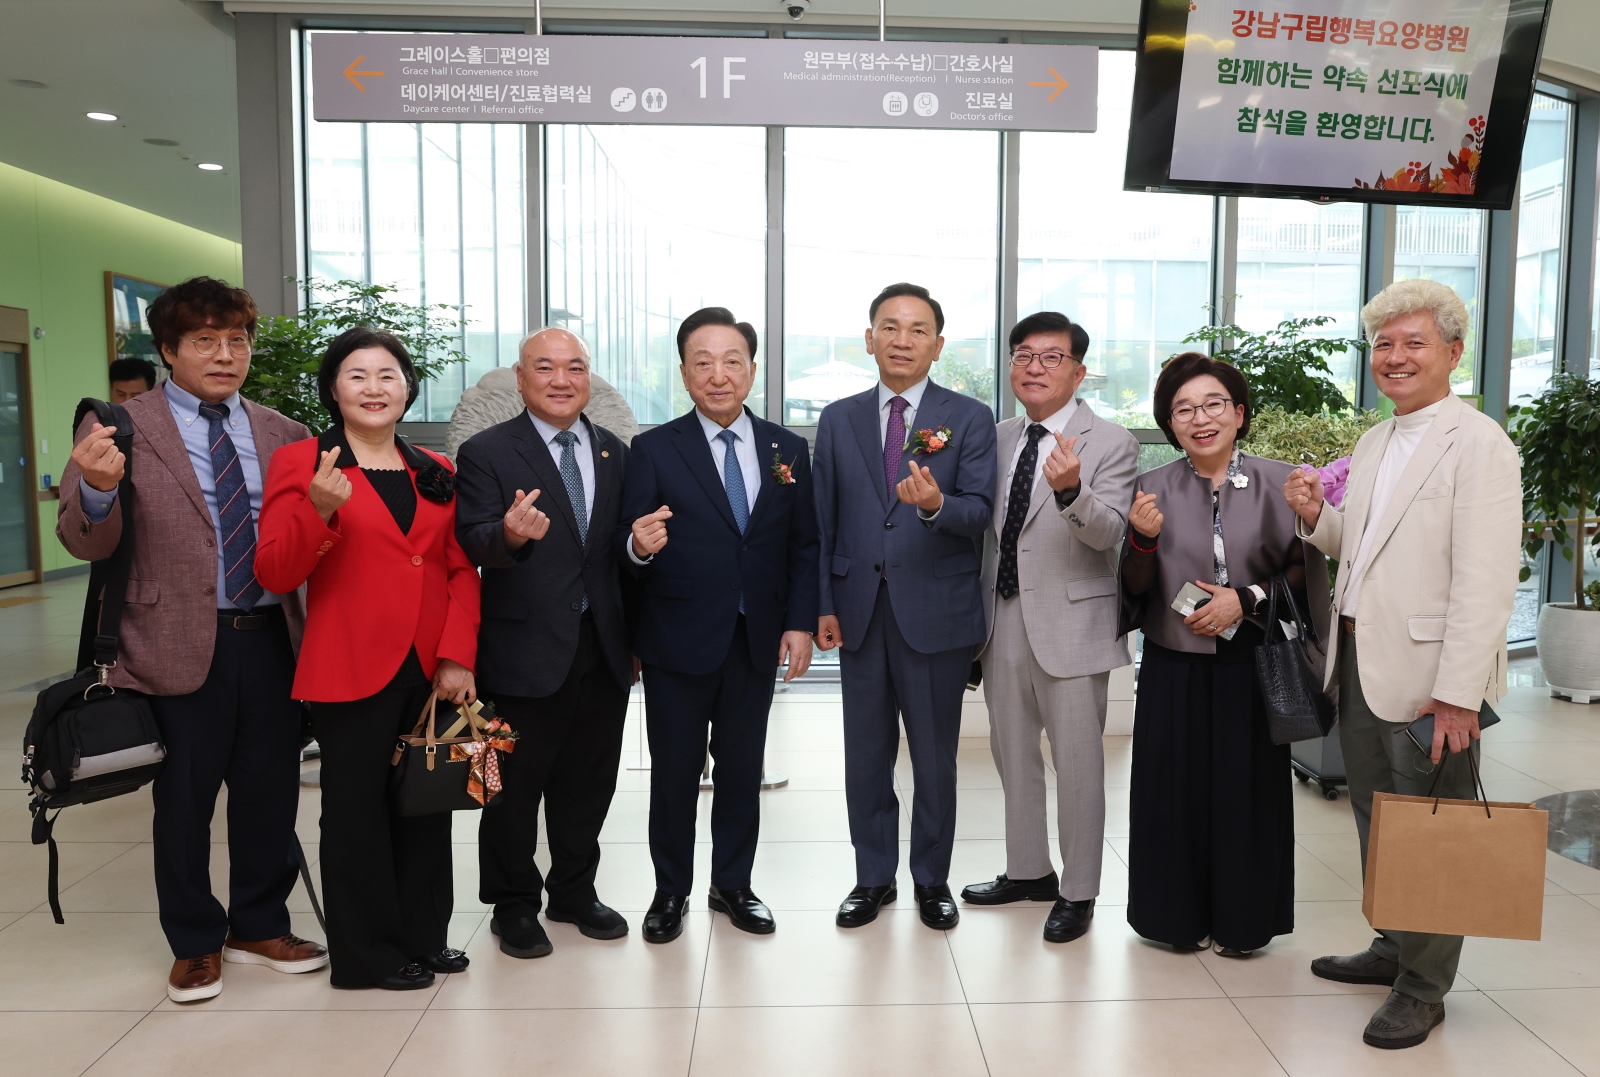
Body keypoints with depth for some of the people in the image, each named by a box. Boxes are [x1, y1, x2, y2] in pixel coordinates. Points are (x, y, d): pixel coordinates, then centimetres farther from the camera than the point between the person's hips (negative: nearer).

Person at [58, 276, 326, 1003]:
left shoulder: (280, 433, 9)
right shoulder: (121, 428, -2)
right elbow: (86, 542, -7)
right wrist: (97, 488, -28)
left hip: (273, 637, 3)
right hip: (181, 644, -3)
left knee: (270, 791, 13)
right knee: (183, 801, 10)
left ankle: (258, 926, 33)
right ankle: (195, 943, 30)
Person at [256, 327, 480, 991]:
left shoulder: (436, 473, 11)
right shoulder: (301, 463, -1)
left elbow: (462, 571, 8)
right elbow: (276, 574, -8)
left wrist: (458, 657, -3)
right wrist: (319, 511, -25)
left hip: (433, 673, 5)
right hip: (351, 672, -4)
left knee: (428, 806, 13)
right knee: (358, 811, 6)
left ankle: (423, 937, 30)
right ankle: (367, 955, 22)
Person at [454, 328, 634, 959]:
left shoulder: (616, 454, 10)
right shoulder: (485, 453, -5)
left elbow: (623, 547, 13)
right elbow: (471, 542, -17)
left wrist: (635, 638, 10)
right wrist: (509, 535, -40)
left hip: (603, 648, 5)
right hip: (527, 650, -4)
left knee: (589, 780, 15)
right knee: (515, 783, 8)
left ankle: (575, 893, 34)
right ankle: (513, 907, 26)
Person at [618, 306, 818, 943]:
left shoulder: (787, 449, 3)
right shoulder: (654, 449, -5)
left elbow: (803, 546, 6)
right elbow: (628, 544, -9)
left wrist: (800, 622, -2)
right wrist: (639, 545, -32)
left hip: (757, 642, 3)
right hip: (678, 641, -2)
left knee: (742, 770, 14)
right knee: (674, 771, 9)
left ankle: (732, 886, 32)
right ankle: (671, 890, 28)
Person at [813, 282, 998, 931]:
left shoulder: (970, 419, 0)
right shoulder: (838, 420, 8)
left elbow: (980, 512, -9)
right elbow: (823, 520, 8)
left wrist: (936, 504, -31)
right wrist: (822, 604, 1)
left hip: (938, 613, -2)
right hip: (860, 612, 2)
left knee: (935, 757, 10)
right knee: (866, 756, 12)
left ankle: (932, 879, 28)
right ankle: (873, 877, 28)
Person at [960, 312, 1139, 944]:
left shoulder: (1110, 443, -8)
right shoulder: (997, 439, 9)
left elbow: (1108, 533, -21)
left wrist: (1070, 491, -39)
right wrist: (976, 615, 14)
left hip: (1070, 624, -6)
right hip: (1003, 620, 6)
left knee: (1077, 764, 2)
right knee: (1012, 753, 17)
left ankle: (1078, 893, 19)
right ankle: (1028, 870, 35)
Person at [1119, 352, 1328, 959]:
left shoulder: (1278, 483, -1)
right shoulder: (1155, 489, 2)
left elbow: (1305, 574, 2)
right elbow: (1136, 590, 3)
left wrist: (1246, 600, -13)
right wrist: (1144, 540, -15)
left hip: (1250, 669, -1)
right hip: (1173, 671, 1)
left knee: (1246, 793, 5)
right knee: (1173, 791, 5)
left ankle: (1240, 922, 25)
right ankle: (1178, 916, 24)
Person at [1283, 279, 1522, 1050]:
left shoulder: (1478, 444, -12)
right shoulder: (1374, 443, 14)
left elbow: (1484, 582, -18)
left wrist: (1457, 694, -22)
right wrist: (1317, 517, 1)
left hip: (1426, 674, -8)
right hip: (1359, 662, 8)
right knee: (1376, 819, 18)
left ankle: (1423, 987, 20)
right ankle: (1393, 948, 36)